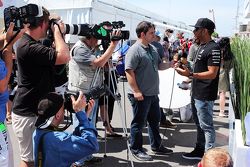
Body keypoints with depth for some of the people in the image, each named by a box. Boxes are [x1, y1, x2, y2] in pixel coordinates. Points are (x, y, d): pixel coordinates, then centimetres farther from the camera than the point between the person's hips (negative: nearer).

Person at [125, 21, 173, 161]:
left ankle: (156, 146, 35)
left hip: (153, 93, 9)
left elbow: (159, 65, 20)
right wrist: (136, 91, -23)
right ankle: (136, 150, 19)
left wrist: (171, 64, 1)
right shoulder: (134, 50, -15)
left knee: (155, 121, 19)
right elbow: (129, 72, -20)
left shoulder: (153, 49, 12)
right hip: (141, 95, -9)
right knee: (139, 123, 4)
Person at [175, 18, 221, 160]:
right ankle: (200, 150, 32)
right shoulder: (202, 47, 12)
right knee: (199, 124, 19)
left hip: (205, 96, -10)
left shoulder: (213, 48, -17)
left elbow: (212, 74, -23)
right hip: (196, 93, 10)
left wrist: (190, 74, -27)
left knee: (206, 126, 0)